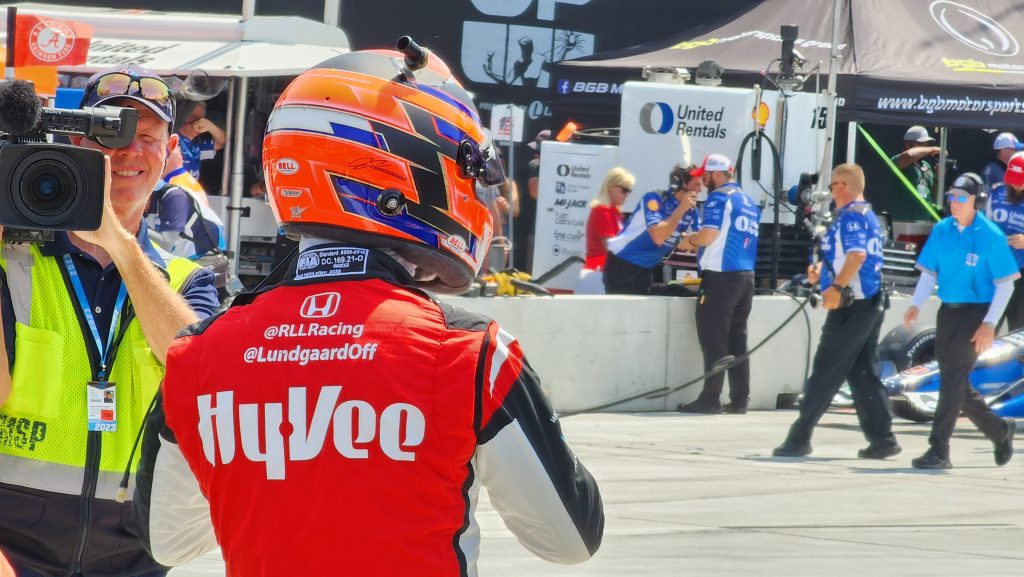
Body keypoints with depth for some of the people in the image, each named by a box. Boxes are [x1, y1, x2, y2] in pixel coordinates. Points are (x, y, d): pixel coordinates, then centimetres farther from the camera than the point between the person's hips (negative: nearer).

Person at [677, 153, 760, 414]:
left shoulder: (719, 198, -8)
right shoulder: (749, 203, 17)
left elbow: (708, 235, -19)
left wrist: (690, 241, 0)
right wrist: (698, 245, 25)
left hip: (720, 277, -8)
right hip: (746, 277, 8)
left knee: (714, 341, -5)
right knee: (738, 341, 10)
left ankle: (710, 399, -5)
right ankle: (739, 399, 8)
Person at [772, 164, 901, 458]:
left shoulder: (850, 215, -13)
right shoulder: (868, 215, 18)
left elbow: (857, 255, -26)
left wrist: (836, 286, -32)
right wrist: (823, 271, 17)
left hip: (851, 306, -10)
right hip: (872, 303, 10)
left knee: (825, 373, -5)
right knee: (863, 373, 10)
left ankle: (799, 438, -3)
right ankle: (882, 438, 5)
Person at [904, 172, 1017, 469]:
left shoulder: (991, 236, -10)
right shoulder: (942, 230, 5)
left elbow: (1005, 284, -8)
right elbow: (929, 272, 10)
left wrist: (989, 323, -15)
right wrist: (916, 305, -5)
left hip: (976, 313, -6)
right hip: (948, 311, 6)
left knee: (953, 380, -12)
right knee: (955, 383, 12)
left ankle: (939, 450, -10)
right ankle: (1000, 430, 32)